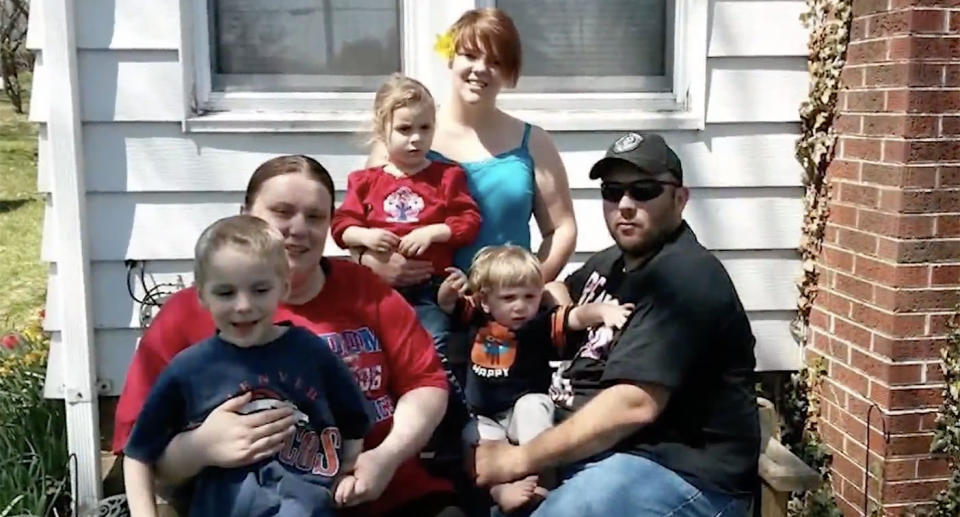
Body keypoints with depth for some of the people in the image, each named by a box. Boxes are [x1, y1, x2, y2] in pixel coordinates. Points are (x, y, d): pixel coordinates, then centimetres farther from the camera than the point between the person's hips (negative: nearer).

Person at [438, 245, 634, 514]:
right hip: (485, 419, 3)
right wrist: (450, 287, -23)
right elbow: (447, 304, 3)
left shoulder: (541, 325, -16)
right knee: (479, 441, -28)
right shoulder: (478, 318, -5)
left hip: (524, 410, -2)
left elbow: (576, 317, -31)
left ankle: (535, 477, -36)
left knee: (532, 405, -34)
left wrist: (602, 310, -53)